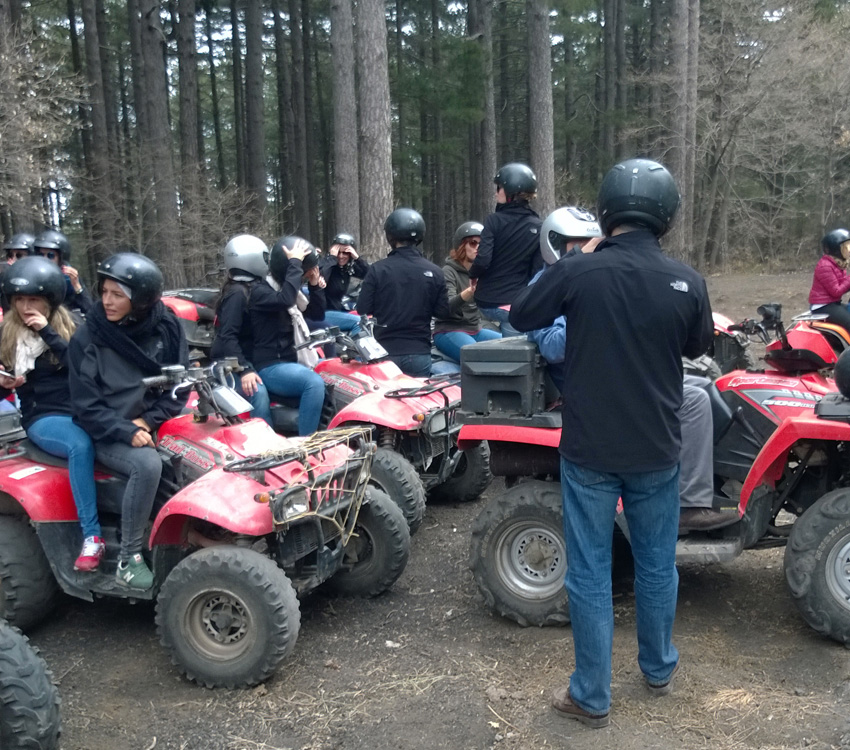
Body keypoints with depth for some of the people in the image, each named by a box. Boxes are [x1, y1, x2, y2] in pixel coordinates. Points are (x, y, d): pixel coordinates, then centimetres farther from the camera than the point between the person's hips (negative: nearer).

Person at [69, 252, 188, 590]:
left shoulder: (166, 327, 0)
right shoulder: (87, 338, -7)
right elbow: (86, 406, -8)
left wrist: (148, 421, -10)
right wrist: (128, 432, -21)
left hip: (157, 423, 3)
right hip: (109, 433, -3)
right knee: (147, 464, -33)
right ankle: (128, 559, -20)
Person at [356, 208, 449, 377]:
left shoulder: (377, 269, -10)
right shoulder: (434, 272, -5)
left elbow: (363, 309, -8)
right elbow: (442, 312, 1)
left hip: (385, 352, -1)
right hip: (420, 354, 1)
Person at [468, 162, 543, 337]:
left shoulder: (494, 221, -8)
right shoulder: (538, 227, -1)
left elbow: (482, 260, -17)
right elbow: (538, 270, -2)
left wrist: (473, 274, 4)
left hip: (487, 302, 0)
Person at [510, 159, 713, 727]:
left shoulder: (577, 272, -15)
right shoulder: (687, 282, -9)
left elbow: (522, 317, 3)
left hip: (590, 448, -2)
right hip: (656, 448, 2)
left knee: (590, 572, 8)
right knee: (657, 563, 20)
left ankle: (592, 697, 20)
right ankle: (659, 669, 40)